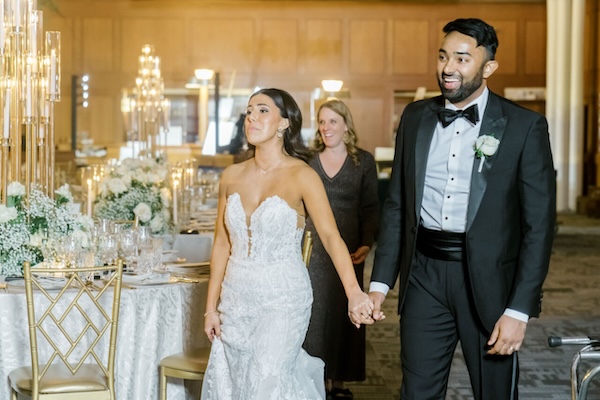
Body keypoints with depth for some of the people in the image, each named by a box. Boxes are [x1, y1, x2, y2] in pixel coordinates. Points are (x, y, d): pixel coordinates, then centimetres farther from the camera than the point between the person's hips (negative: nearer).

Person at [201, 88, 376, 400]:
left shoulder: (302, 176, -10)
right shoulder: (232, 176, 3)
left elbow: (331, 236, -21)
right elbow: (222, 244, 8)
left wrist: (353, 293, -36)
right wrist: (211, 307, 7)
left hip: (283, 299, -5)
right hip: (236, 298, 5)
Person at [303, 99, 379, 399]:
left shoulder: (363, 161, 4)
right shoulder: (308, 161, 7)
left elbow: (370, 208, 2)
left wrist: (366, 244, -11)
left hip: (348, 249, 0)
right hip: (312, 248, 0)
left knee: (344, 313, 5)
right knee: (314, 312, 0)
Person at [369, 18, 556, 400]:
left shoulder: (525, 126, -7)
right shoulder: (415, 117, 6)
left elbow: (539, 224, -8)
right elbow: (397, 205, 11)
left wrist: (519, 310, -13)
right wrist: (381, 280, 6)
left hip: (488, 278, -3)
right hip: (424, 273, 3)